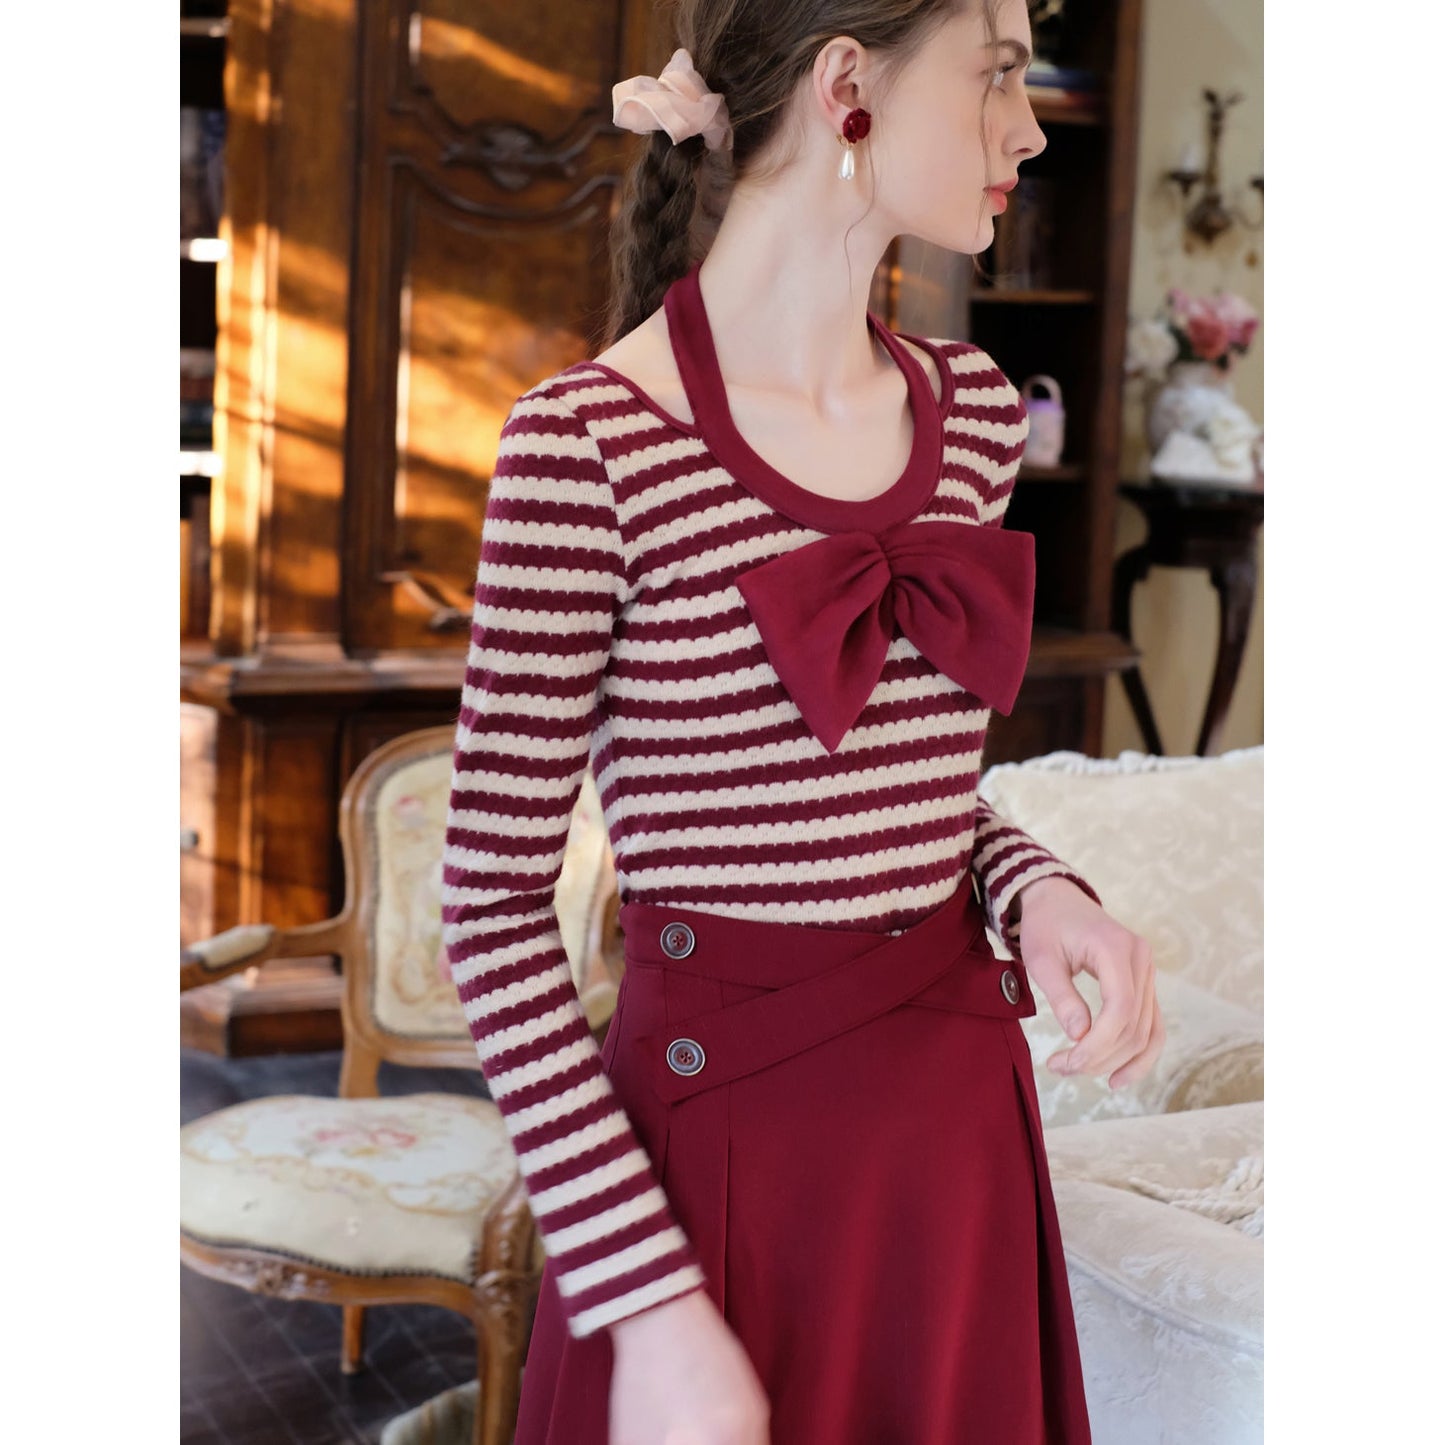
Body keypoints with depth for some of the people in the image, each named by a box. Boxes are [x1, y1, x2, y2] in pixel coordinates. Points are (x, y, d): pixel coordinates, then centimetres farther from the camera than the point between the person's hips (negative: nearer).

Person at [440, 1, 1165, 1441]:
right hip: (718, 1146, -6)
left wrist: (1034, 889, -6)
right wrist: (651, 1307, -16)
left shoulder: (976, 410, 4)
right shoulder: (586, 442, -16)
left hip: (959, 1137, 6)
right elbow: (495, 913, -13)